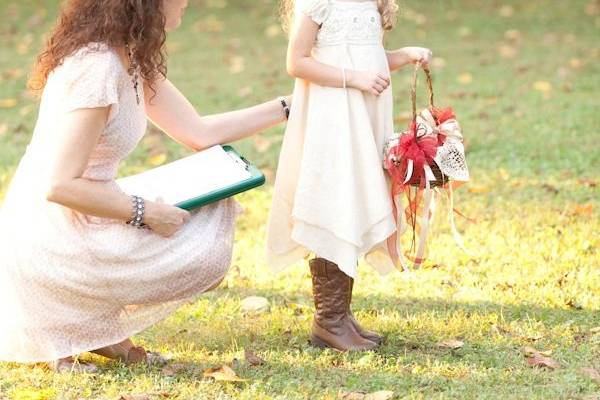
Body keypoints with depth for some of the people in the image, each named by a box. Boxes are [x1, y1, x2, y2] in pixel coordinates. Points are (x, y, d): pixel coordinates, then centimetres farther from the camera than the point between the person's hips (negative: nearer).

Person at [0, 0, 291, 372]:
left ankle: (98, 329, 8)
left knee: (216, 213, 11)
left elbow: (200, 132, 12)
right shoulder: (96, 68, -23)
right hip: (49, 241, -10)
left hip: (76, 226, 10)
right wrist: (146, 212, -19)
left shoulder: (132, 60, 7)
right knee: (207, 247, -13)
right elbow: (59, 185, -25)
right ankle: (66, 333, -2)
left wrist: (288, 106, 15)